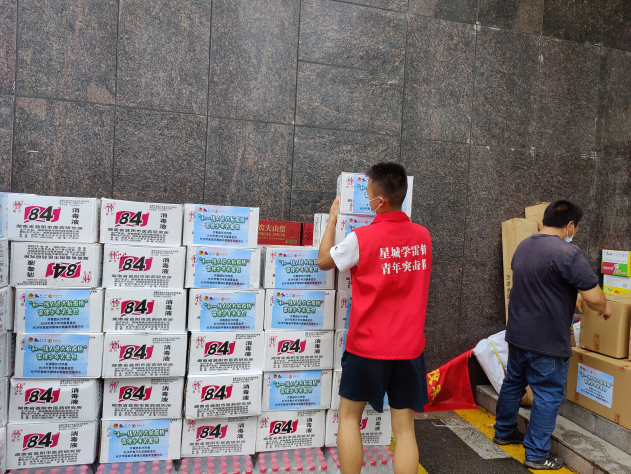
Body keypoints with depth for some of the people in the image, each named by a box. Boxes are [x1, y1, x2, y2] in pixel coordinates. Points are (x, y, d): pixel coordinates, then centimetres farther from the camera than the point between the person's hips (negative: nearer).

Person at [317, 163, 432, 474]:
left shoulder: (361, 238, -15)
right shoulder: (423, 236, -1)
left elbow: (324, 261, 2)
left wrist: (333, 218, 11)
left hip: (367, 345, -4)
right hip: (409, 346, 4)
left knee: (349, 415, 17)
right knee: (404, 426, 12)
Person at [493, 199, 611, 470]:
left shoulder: (523, 246, 7)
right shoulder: (567, 253, -19)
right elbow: (594, 297, -20)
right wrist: (604, 309, 2)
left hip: (517, 334, 8)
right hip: (547, 342, -8)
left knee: (513, 383, 21)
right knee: (548, 396, 6)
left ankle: (504, 432, 36)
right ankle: (536, 455, 15)